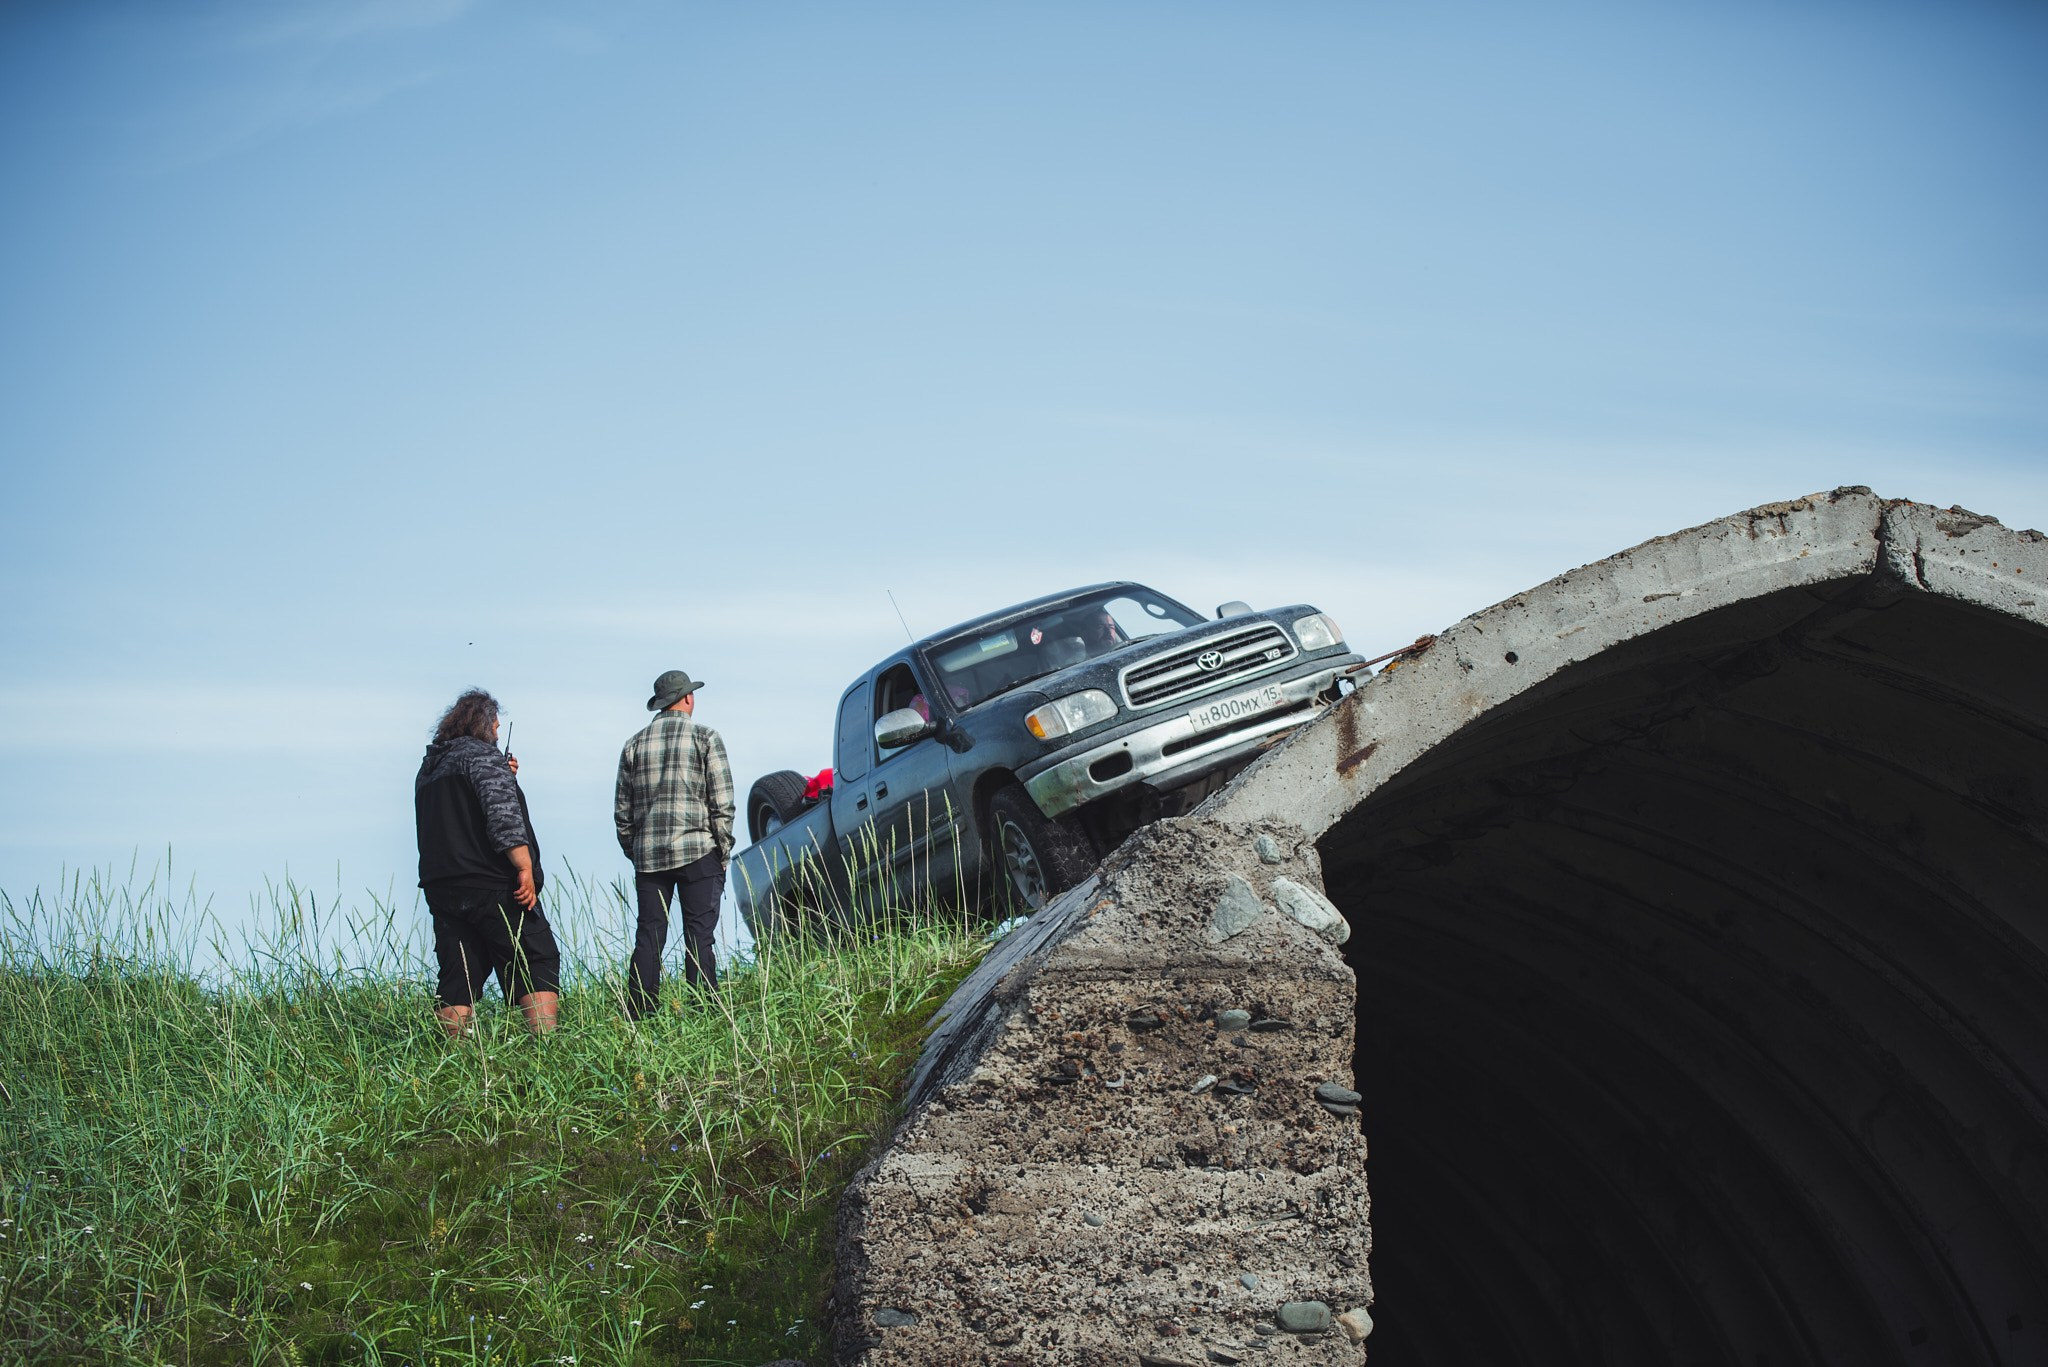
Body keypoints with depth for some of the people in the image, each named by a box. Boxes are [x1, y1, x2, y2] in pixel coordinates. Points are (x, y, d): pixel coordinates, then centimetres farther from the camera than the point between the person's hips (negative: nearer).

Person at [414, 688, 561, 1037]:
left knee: (457, 980, 7)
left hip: (441, 887, 7)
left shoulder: (429, 767, 20)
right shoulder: (482, 754, -5)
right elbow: (504, 815, -18)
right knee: (538, 963, -5)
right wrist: (525, 868, -20)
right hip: (492, 886, -7)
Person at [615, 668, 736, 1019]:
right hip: (697, 852, -3)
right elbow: (722, 802, -5)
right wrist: (723, 852, 2)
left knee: (649, 937, 6)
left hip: (648, 855, 3)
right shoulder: (704, 738, 0)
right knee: (699, 936, -2)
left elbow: (622, 810, 12)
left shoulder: (634, 745, 11)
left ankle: (638, 1018, 2)